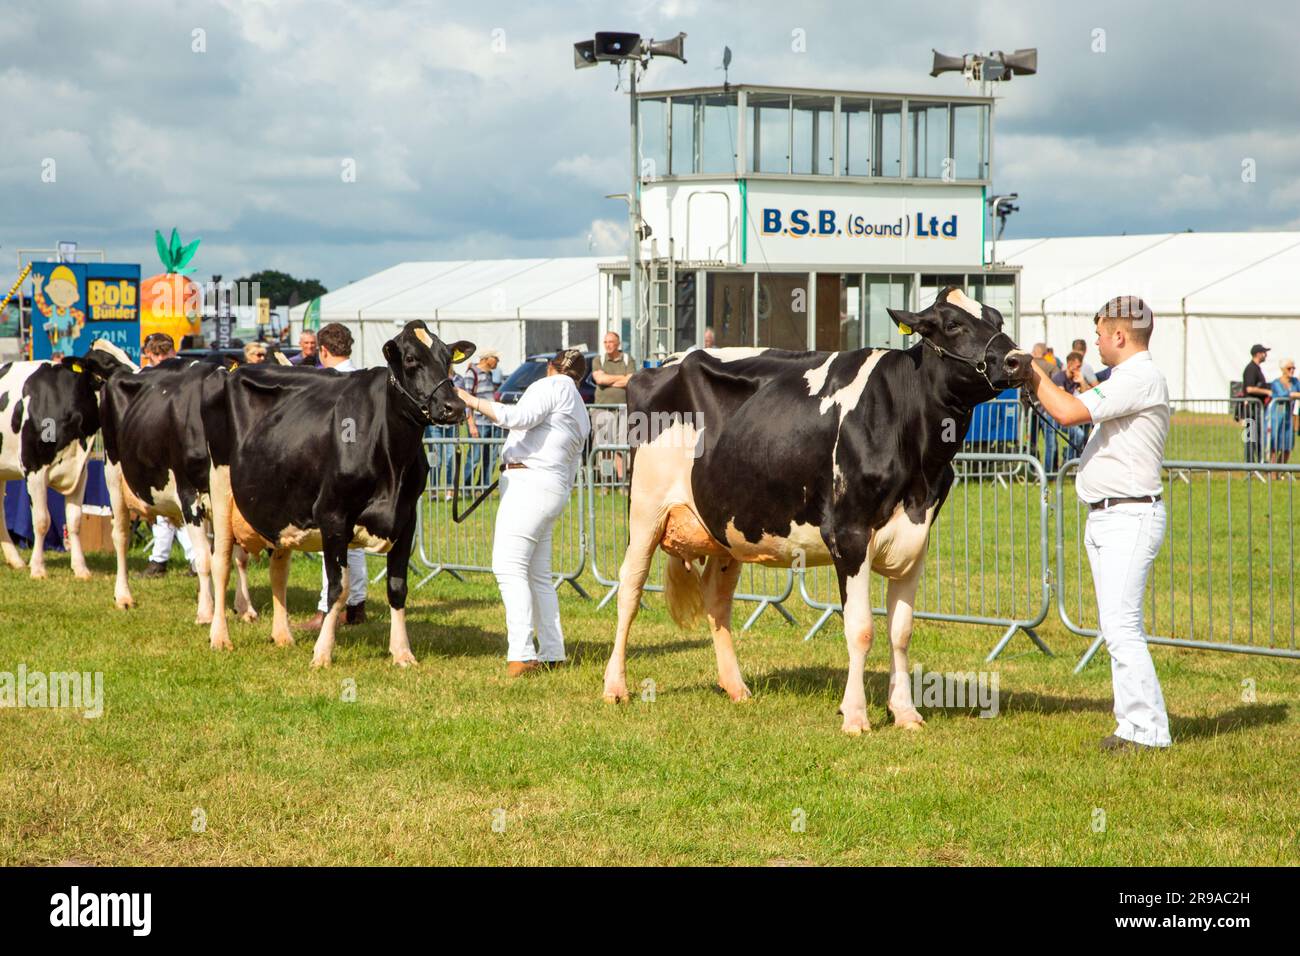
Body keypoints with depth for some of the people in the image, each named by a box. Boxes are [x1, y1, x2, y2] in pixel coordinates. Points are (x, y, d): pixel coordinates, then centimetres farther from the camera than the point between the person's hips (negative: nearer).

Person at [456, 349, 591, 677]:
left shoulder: (554, 385, -1)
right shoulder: (581, 416, 25)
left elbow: (521, 417, -19)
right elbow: (570, 473, 27)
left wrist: (475, 402, -16)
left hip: (528, 481, -10)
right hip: (554, 490, 10)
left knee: (509, 567, -15)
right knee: (538, 576, 13)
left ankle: (521, 655, -24)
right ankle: (552, 655, 12)